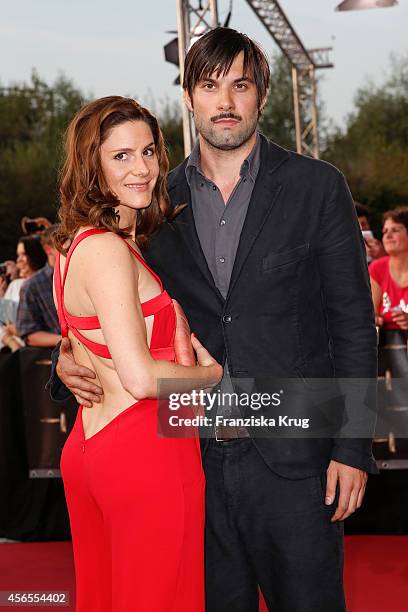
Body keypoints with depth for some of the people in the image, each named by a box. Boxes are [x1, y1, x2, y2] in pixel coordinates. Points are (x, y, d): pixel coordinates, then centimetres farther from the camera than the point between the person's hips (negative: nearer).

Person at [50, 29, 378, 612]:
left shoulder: (316, 186, -1)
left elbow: (353, 322, -2)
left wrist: (352, 449, -6)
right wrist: (70, 359, -4)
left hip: (293, 457, -2)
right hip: (199, 458, 3)